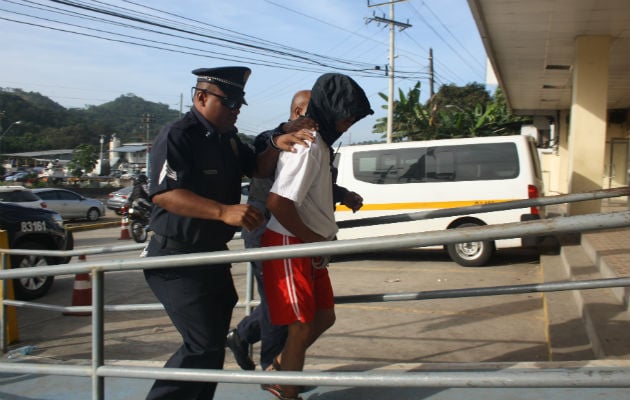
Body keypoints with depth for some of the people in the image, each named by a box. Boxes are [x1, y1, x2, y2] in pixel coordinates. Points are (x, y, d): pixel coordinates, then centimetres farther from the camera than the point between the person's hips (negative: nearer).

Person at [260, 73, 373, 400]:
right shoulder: (307, 144, -20)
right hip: (289, 244, -10)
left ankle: (280, 373, 31)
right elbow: (278, 202, -29)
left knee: (324, 317, 16)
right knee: (303, 325, 0)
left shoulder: (317, 140, 11)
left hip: (309, 245, 10)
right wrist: (312, 238, -17)